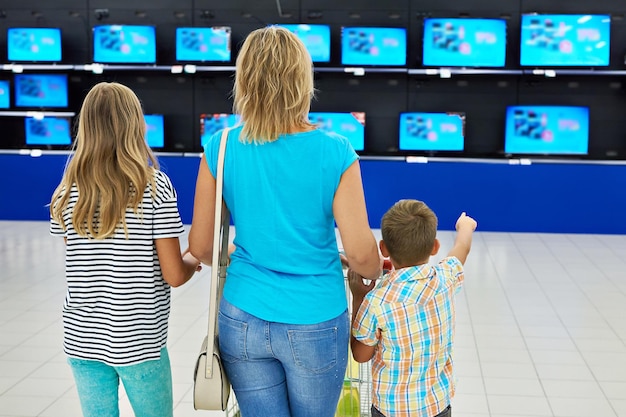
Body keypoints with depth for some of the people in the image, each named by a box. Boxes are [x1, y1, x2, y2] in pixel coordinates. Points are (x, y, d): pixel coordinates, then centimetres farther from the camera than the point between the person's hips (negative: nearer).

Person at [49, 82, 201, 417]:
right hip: (138, 342, -3)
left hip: (80, 339, 3)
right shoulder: (155, 186, -13)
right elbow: (174, 275, -13)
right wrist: (192, 262, 9)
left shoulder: (67, 192, -3)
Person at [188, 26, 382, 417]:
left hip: (243, 321, 2)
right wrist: (378, 273, 10)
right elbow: (360, 252, -13)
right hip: (315, 325, -1)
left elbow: (200, 248, -1)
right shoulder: (335, 153, -14)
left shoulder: (220, 149, -7)